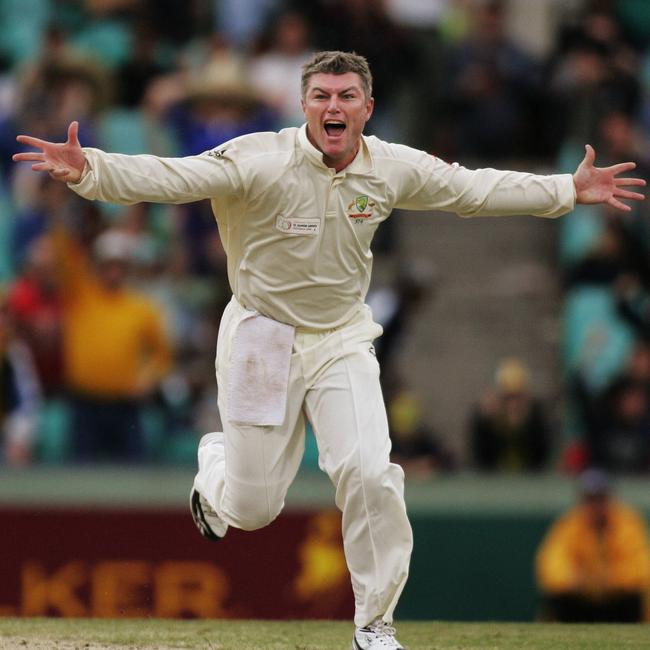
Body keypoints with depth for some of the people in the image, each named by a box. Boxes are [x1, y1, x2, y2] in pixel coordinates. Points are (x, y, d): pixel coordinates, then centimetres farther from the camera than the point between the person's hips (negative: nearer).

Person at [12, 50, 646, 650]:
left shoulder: (392, 169, -6)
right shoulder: (260, 162, -21)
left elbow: (474, 189, 9)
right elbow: (167, 177, -31)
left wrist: (570, 190, 9)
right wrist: (88, 169, -48)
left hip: (342, 342, 3)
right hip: (262, 340, -3)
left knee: (370, 476, -16)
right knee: (253, 508, 3)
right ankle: (216, 465, 43)